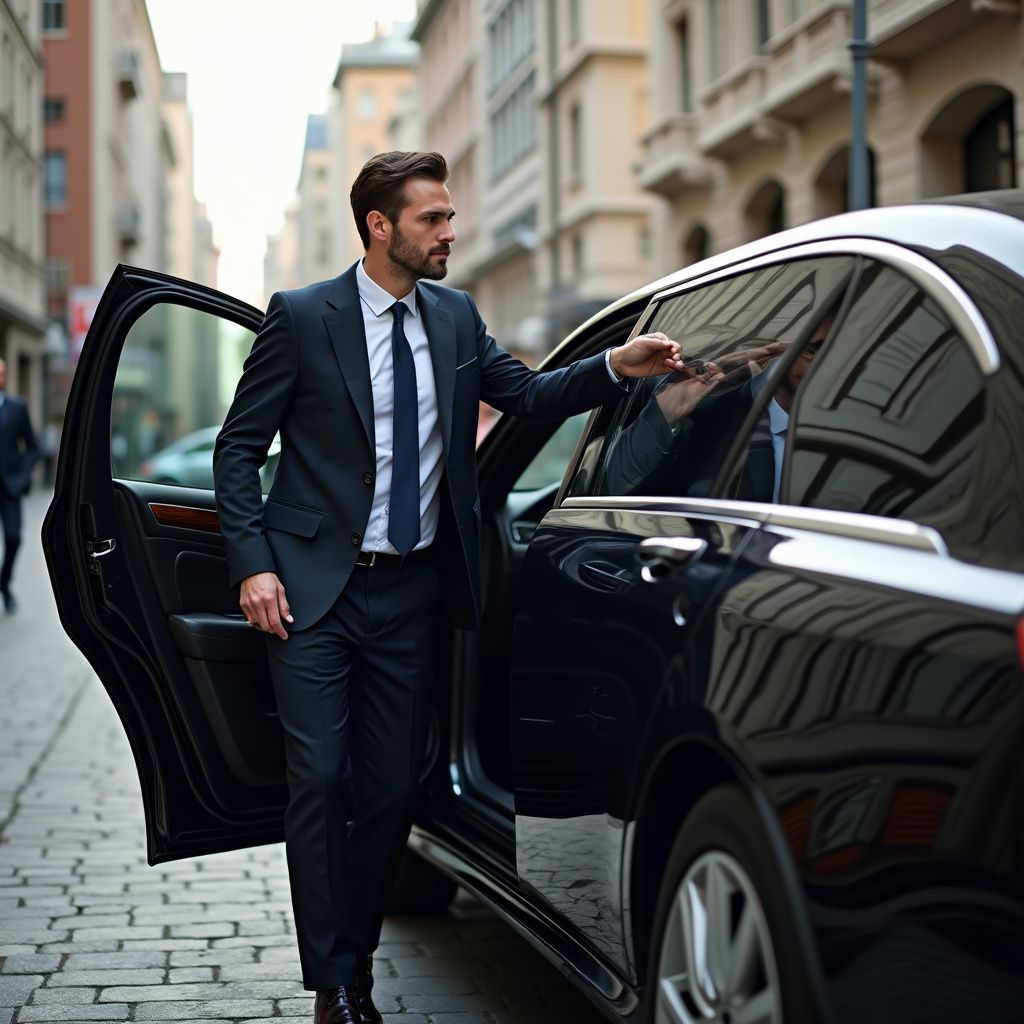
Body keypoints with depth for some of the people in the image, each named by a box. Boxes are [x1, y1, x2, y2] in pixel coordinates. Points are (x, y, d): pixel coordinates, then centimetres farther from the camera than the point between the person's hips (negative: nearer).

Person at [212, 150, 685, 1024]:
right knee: (319, 781, -4)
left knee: (394, 787, 8)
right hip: (315, 590, -4)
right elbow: (238, 448, -2)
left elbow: (531, 395, 11)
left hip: (410, 592, 4)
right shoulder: (302, 317, -4)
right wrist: (253, 564, -11)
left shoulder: (454, 317, 9)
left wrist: (616, 367, -7)